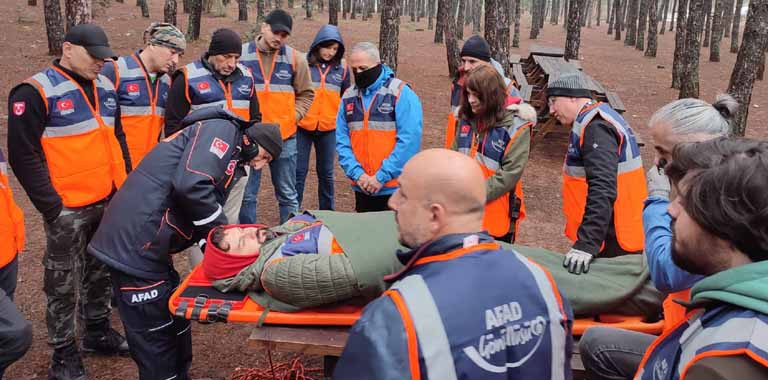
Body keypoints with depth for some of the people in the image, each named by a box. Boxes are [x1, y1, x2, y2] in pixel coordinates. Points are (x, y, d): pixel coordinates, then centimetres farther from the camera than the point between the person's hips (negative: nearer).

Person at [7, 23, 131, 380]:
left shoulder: (104, 87, 10)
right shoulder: (36, 91, -12)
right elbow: (24, 156, -13)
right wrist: (51, 207, -15)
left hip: (108, 201, 7)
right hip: (68, 208, -6)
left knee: (100, 270, 19)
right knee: (64, 284, 6)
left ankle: (98, 330, 36)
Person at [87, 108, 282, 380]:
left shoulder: (230, 157, 22)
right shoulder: (221, 131, -7)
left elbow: (202, 219, 19)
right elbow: (191, 185, -23)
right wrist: (223, 232, -11)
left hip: (143, 242, 10)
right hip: (136, 243, -10)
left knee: (175, 323, 21)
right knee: (156, 337, 2)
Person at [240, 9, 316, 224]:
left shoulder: (295, 58, 1)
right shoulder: (241, 54, -1)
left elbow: (306, 94, 10)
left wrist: (291, 118, -1)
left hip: (285, 136, 1)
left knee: (287, 194, 10)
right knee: (247, 194, 7)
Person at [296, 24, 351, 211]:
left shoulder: (341, 67, 3)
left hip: (329, 129, 2)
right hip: (302, 126, -2)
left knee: (326, 172, 12)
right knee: (299, 171, 4)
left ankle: (327, 212, 25)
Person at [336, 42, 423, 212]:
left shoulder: (401, 93, -7)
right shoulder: (348, 97, 9)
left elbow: (409, 140, -15)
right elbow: (341, 140, 6)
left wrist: (382, 176, -16)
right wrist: (357, 173, -9)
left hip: (395, 189, -4)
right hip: (361, 190, 5)